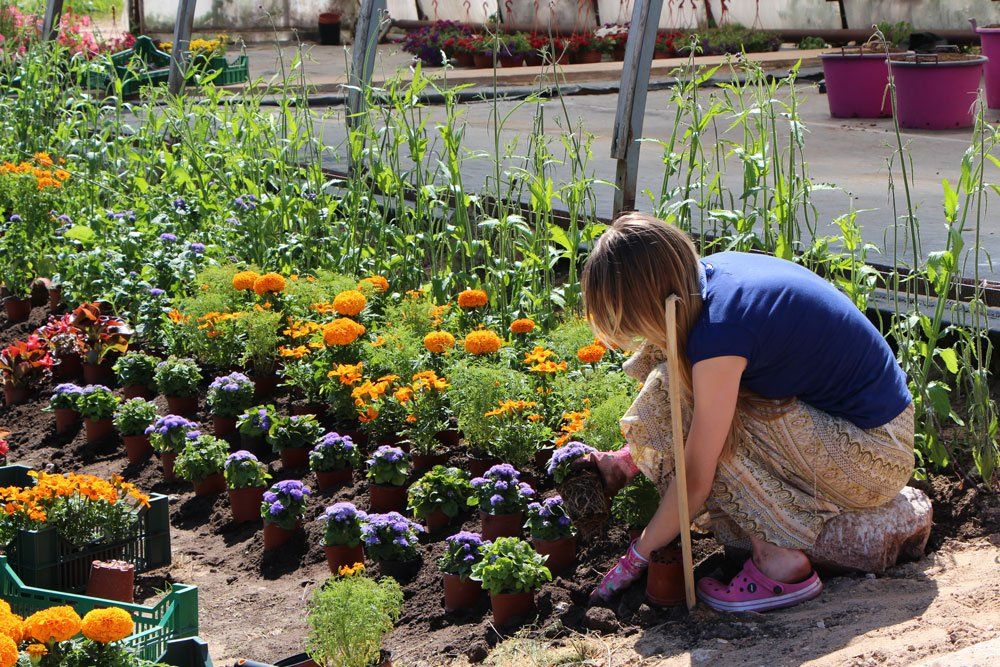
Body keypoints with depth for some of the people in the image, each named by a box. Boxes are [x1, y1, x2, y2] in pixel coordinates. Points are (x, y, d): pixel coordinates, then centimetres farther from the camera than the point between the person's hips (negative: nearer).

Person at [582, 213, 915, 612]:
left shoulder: (718, 331, -25)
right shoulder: (710, 270, 0)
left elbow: (695, 479, -19)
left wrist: (637, 556, -5)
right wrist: (628, 459, 11)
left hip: (874, 461, -9)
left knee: (677, 400, -15)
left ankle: (779, 562, -14)